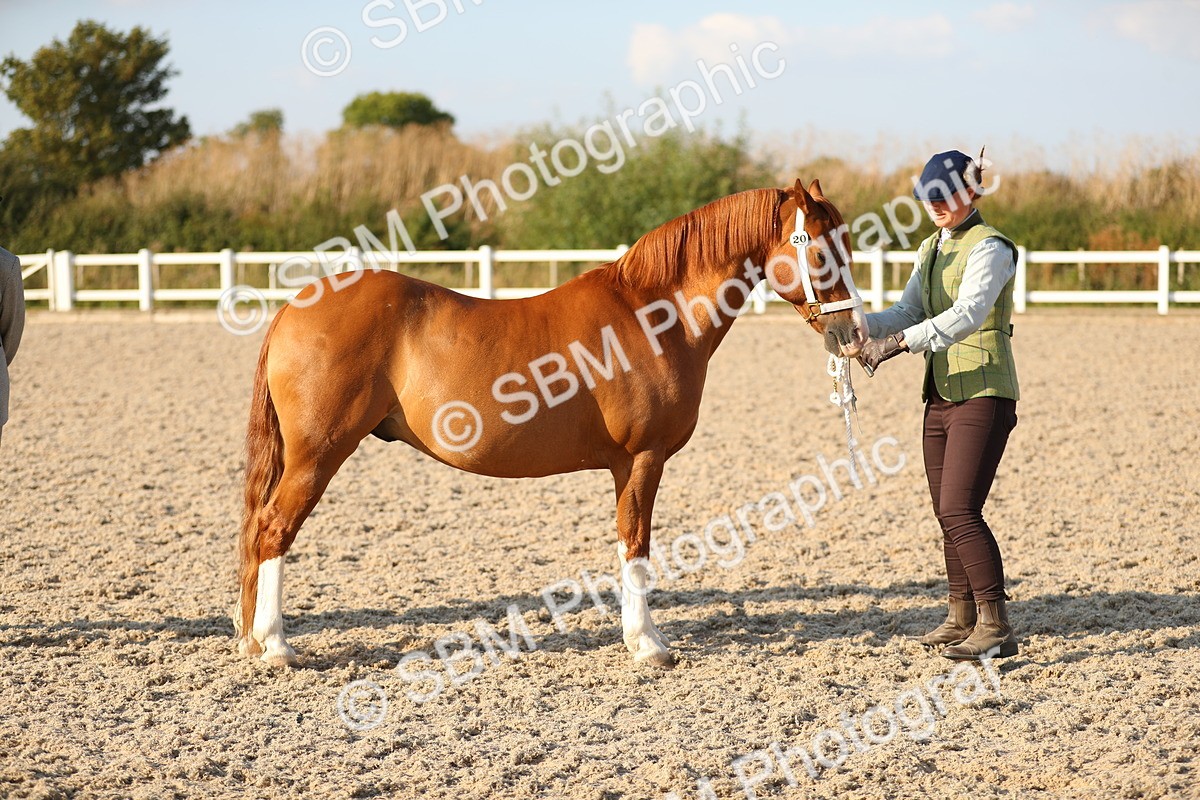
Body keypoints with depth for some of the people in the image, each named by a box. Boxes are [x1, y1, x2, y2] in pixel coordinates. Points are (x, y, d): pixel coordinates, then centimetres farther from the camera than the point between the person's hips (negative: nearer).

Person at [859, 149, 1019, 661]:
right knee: (947, 513, 12)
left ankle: (996, 627, -14)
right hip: (940, 394, 9)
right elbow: (908, 312, 12)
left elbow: (967, 314, -26)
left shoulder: (989, 248, -12)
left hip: (983, 394, -9)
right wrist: (860, 325, -7)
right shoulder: (931, 250, 15)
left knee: (959, 510, -16)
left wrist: (901, 342, -34)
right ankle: (962, 617, 23)